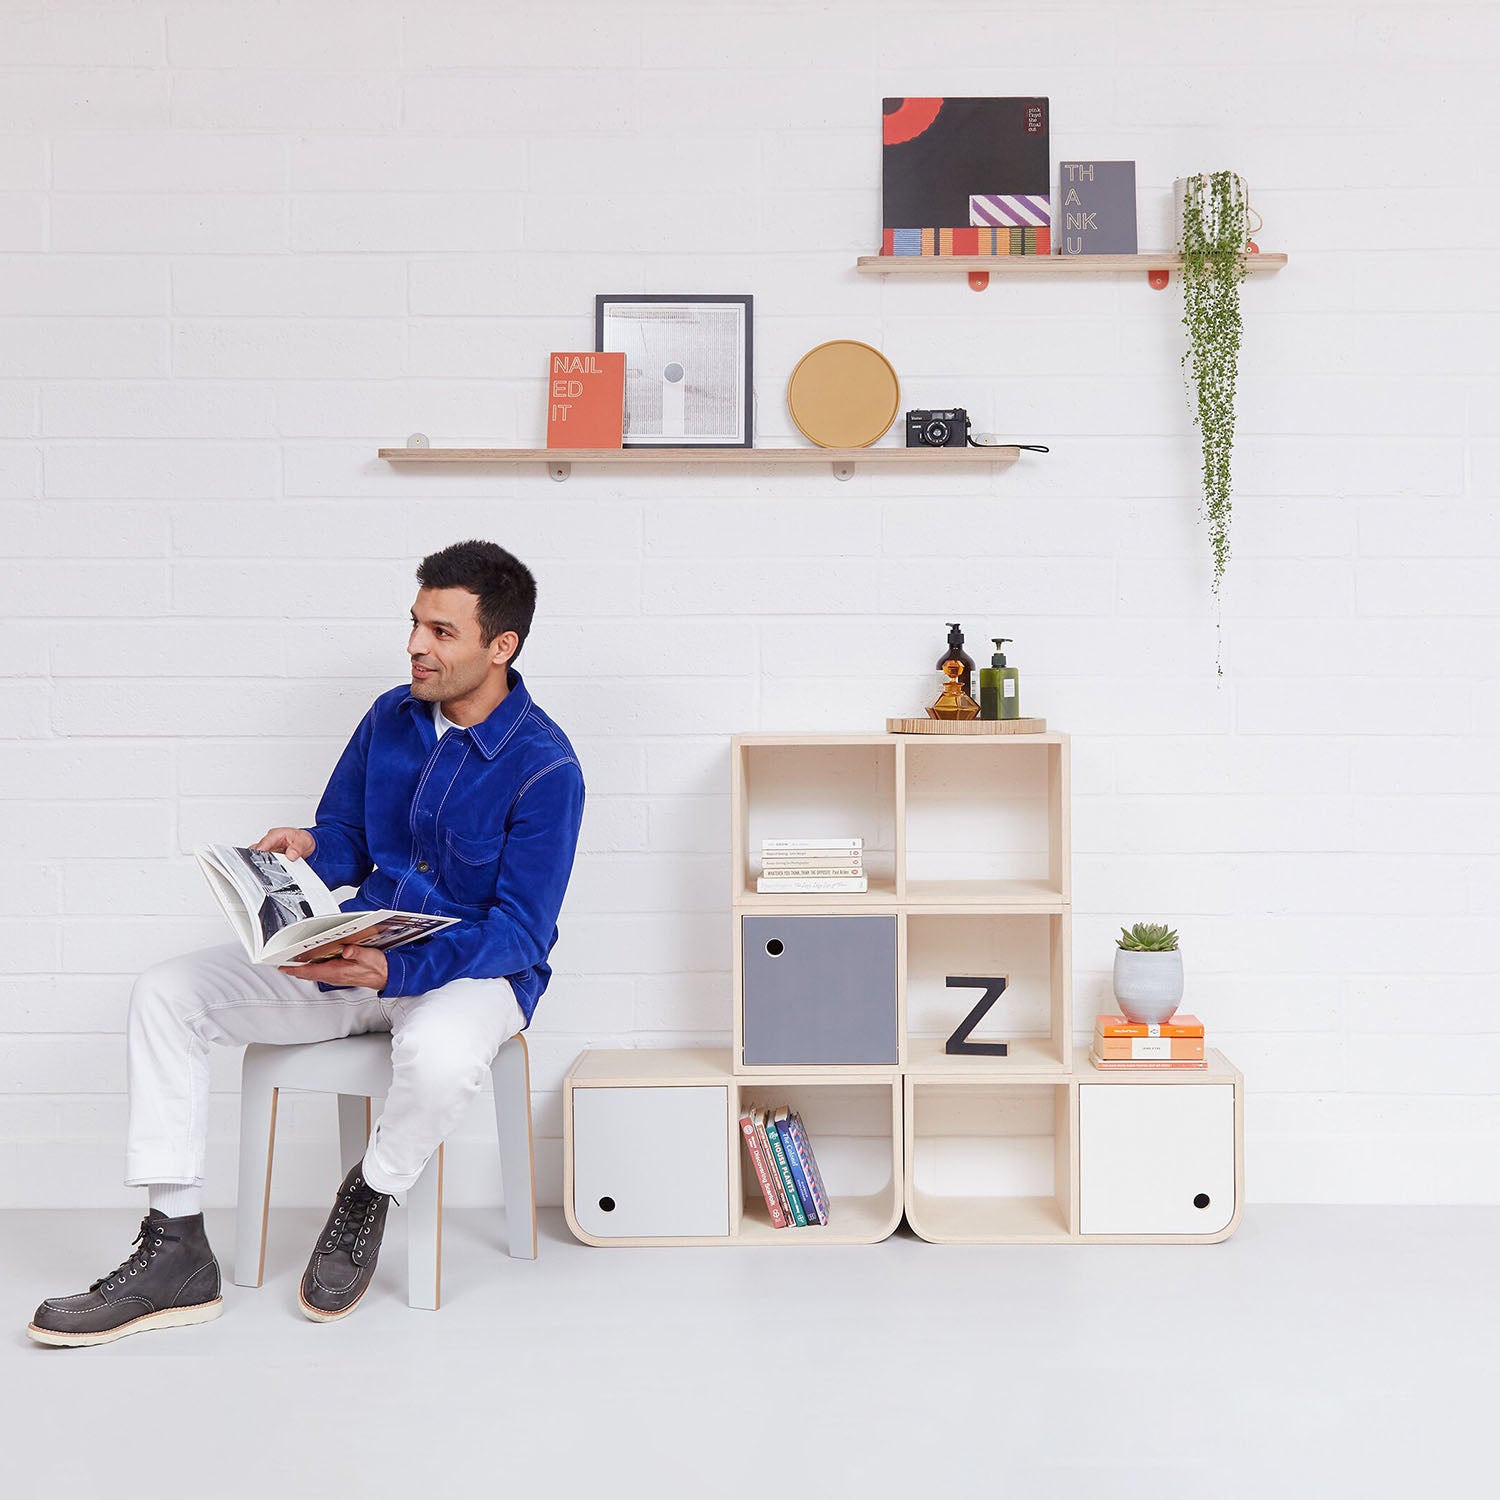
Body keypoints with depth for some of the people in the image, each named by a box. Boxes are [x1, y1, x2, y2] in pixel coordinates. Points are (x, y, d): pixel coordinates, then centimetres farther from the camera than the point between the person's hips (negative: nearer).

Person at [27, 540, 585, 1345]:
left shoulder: (544, 767, -16)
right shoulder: (391, 717, 4)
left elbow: (518, 932, -19)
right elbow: (345, 843, 14)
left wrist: (394, 971, -32)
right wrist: (309, 850, -13)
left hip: (474, 970, -6)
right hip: (356, 951, 6)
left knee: (437, 1051, -42)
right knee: (166, 992, -9)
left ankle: (368, 1196, -7)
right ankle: (175, 1250, -8)